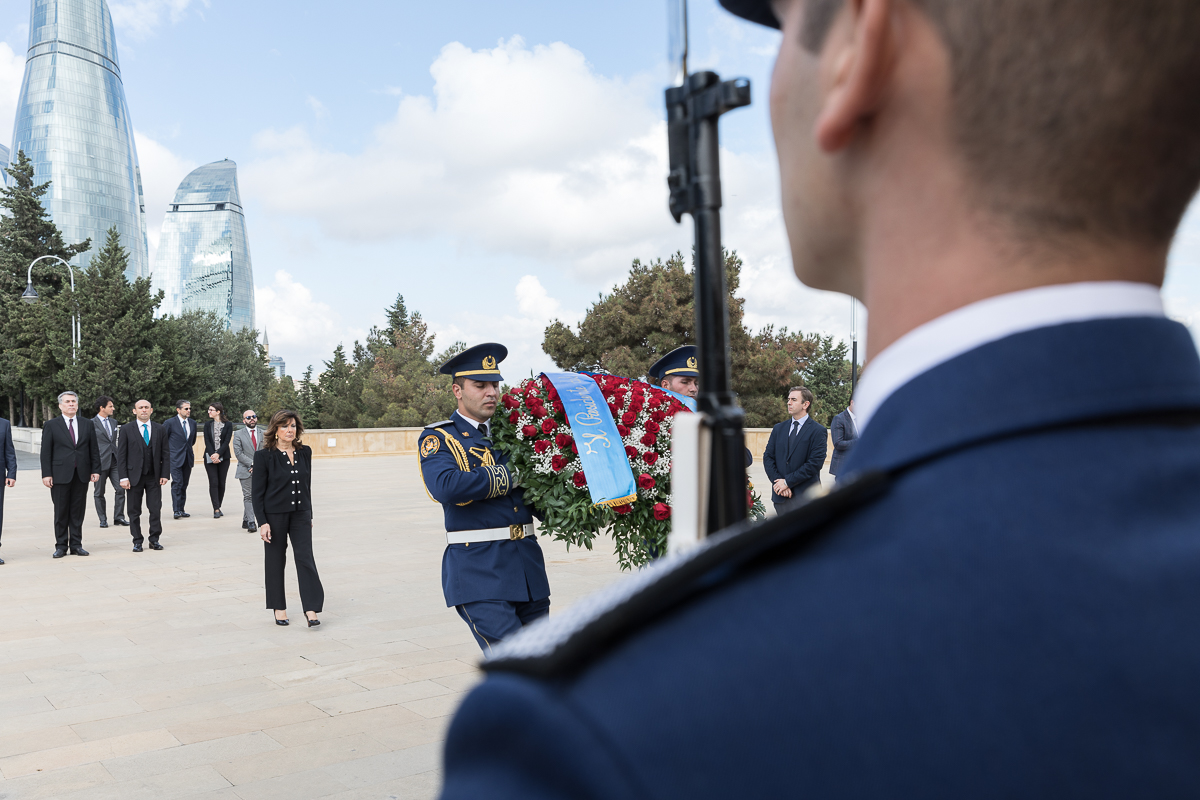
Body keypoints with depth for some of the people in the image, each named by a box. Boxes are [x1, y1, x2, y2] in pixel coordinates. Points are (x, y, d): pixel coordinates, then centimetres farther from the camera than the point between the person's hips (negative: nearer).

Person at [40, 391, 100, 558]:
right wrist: (46, 474, -7)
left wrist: (95, 470, 2)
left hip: (81, 475, 2)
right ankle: (61, 546, 11)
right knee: (61, 512, 2)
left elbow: (94, 450, 10)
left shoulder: (88, 425, 10)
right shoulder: (51, 425, 3)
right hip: (60, 475, -2)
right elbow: (46, 452, -1)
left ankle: (76, 545, 12)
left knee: (78, 511, 6)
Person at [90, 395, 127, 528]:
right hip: (100, 462, -5)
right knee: (99, 493, 5)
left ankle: (118, 517, 7)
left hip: (114, 461, 5)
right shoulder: (91, 423, -5)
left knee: (120, 489, -2)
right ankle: (103, 520, 13)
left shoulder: (113, 422, 14)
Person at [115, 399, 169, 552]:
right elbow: (121, 455, -2)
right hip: (134, 476, -1)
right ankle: (137, 541, 13)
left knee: (156, 509, 0)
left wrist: (165, 474, -1)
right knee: (134, 511, 4)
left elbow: (165, 454, 8)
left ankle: (154, 539, 11)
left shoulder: (160, 429, 8)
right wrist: (123, 477, -9)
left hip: (154, 477, 1)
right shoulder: (126, 429, 1)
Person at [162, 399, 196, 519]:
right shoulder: (170, 423, -5)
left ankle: (181, 509, 12)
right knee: (177, 483, -12)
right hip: (175, 459, -5)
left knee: (184, 484, 7)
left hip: (188, 458, 5)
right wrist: (168, 451, 3)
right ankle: (176, 510, -12)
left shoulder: (192, 423, 11)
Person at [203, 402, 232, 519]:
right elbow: (207, 441, 1)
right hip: (210, 457, 0)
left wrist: (218, 454, -17)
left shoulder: (228, 425, 3)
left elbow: (226, 441, -5)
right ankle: (216, 509, -10)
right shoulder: (207, 424, 8)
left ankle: (218, 508, 14)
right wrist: (212, 455, -13)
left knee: (221, 483, 3)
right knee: (213, 482, -7)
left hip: (223, 457, 0)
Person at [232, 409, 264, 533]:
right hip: (245, 471, -3)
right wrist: (252, 464, -12)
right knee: (248, 496, -7)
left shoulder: (264, 433, 11)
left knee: (255, 496, 6)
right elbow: (238, 453, -5)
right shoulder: (238, 434, 2)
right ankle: (251, 522, -8)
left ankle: (246, 520, 18)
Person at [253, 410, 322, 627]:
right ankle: (279, 608, 21)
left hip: (300, 513, 3)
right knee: (276, 561, 8)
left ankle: (311, 609, -6)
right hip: (275, 515, -3)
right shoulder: (264, 456, -8)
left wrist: (309, 515, 14)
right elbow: (258, 492, -7)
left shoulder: (305, 452, 5)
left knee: (306, 558, -6)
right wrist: (262, 522, -12)